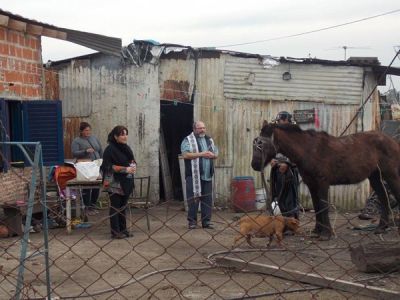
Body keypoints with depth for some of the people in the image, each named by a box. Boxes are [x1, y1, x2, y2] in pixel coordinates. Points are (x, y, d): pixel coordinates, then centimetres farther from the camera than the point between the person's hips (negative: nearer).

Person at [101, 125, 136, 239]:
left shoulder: (127, 148, 12)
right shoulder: (110, 149, -10)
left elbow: (132, 161, 21)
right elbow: (108, 166, -15)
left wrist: (133, 166, -4)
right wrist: (125, 169, -20)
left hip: (125, 182, 7)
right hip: (114, 183, -7)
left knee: (123, 206, 12)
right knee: (115, 207, -2)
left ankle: (123, 229, 19)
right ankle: (115, 232, 2)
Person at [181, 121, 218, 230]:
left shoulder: (209, 140, 19)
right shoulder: (188, 140, 0)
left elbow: (216, 154, 21)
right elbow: (185, 155, -12)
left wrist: (211, 155, -3)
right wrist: (201, 154, -17)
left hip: (207, 175, 5)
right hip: (193, 175, -5)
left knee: (207, 198, 4)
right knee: (193, 198, -4)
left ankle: (206, 221, 10)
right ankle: (192, 221, 6)